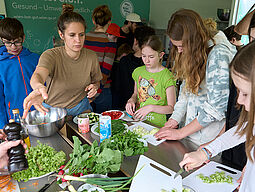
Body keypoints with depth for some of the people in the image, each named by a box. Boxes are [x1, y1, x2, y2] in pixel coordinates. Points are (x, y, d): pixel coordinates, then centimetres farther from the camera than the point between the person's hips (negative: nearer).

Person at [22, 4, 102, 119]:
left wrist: (94, 86, -12)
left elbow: (96, 81, 12)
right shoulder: (50, 56, -16)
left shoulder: (91, 57, -5)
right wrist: (39, 87, -60)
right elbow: (37, 75, -37)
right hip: (53, 111, -1)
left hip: (81, 108, 2)